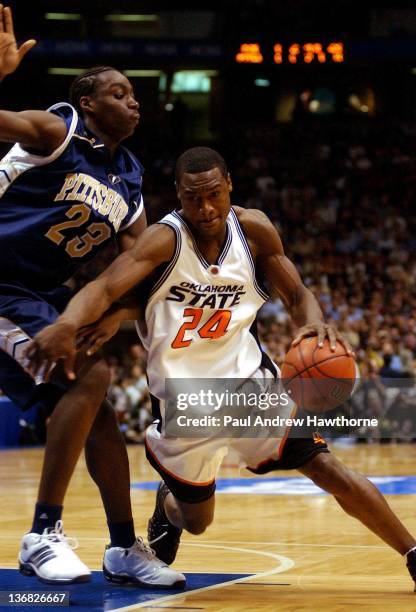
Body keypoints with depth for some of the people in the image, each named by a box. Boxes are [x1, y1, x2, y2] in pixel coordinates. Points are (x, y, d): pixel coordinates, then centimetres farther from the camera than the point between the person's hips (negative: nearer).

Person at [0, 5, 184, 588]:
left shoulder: (129, 178, 10)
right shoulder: (58, 131, -12)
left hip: (48, 297, 9)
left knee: (100, 412, 6)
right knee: (89, 375, -23)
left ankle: (125, 549, 18)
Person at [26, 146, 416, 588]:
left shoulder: (253, 229, -8)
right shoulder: (165, 240, -19)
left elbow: (297, 295, 0)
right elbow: (106, 287, -32)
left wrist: (314, 324, -25)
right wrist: (67, 324, -53)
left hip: (247, 377, 2)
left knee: (326, 469, -10)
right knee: (197, 521, 12)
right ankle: (168, 505, 49)